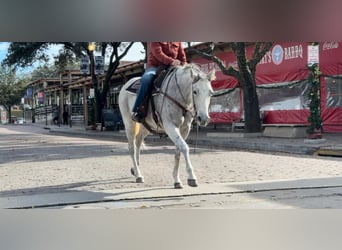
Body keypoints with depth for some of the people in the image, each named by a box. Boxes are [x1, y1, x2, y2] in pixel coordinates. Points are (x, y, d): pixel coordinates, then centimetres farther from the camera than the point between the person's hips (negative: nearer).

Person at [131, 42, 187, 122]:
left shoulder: (178, 42, 13)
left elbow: (182, 55, 15)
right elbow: (157, 52, -15)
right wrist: (171, 61, -29)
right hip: (155, 66, -5)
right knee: (146, 79, -35)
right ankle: (137, 112, -31)